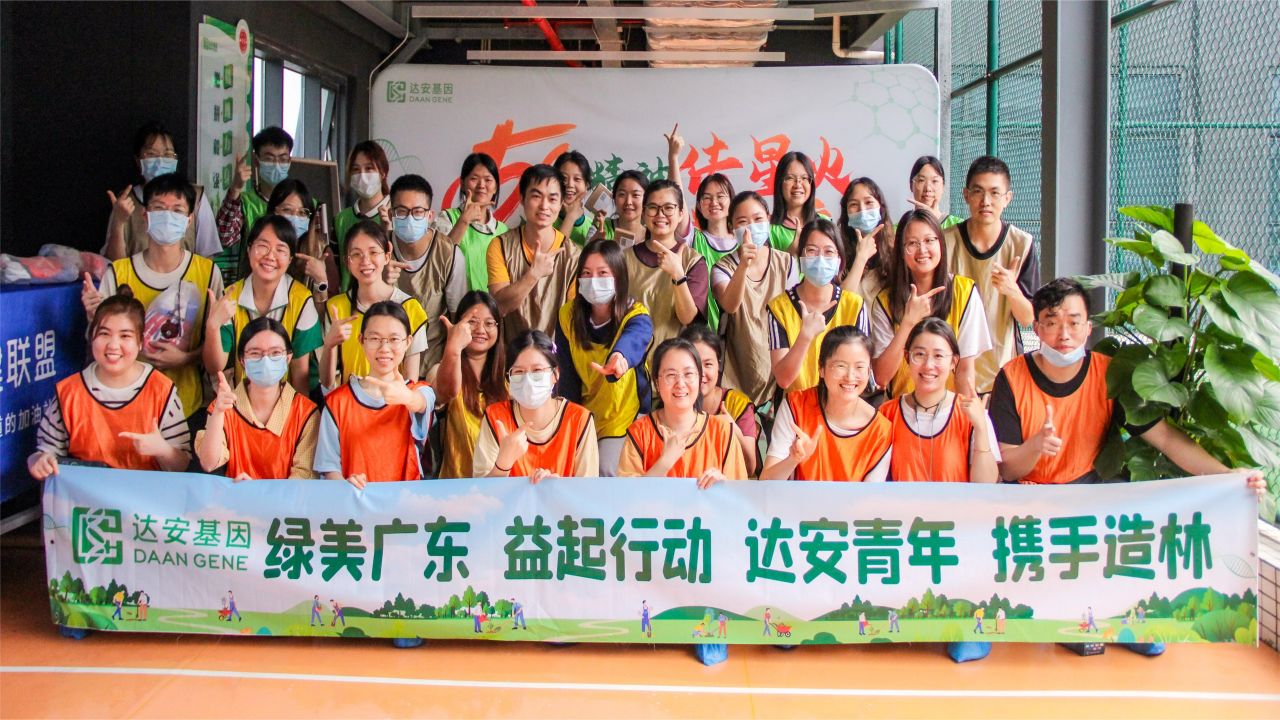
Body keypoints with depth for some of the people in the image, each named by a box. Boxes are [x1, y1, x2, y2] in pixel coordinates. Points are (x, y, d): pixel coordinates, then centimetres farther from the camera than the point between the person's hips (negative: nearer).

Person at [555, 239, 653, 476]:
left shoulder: (637, 316, -18)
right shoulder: (568, 315, -6)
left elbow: (633, 339, -45)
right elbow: (567, 376, -1)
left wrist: (619, 357, -68)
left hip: (627, 415, -4)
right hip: (583, 414, 4)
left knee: (606, 469, -20)